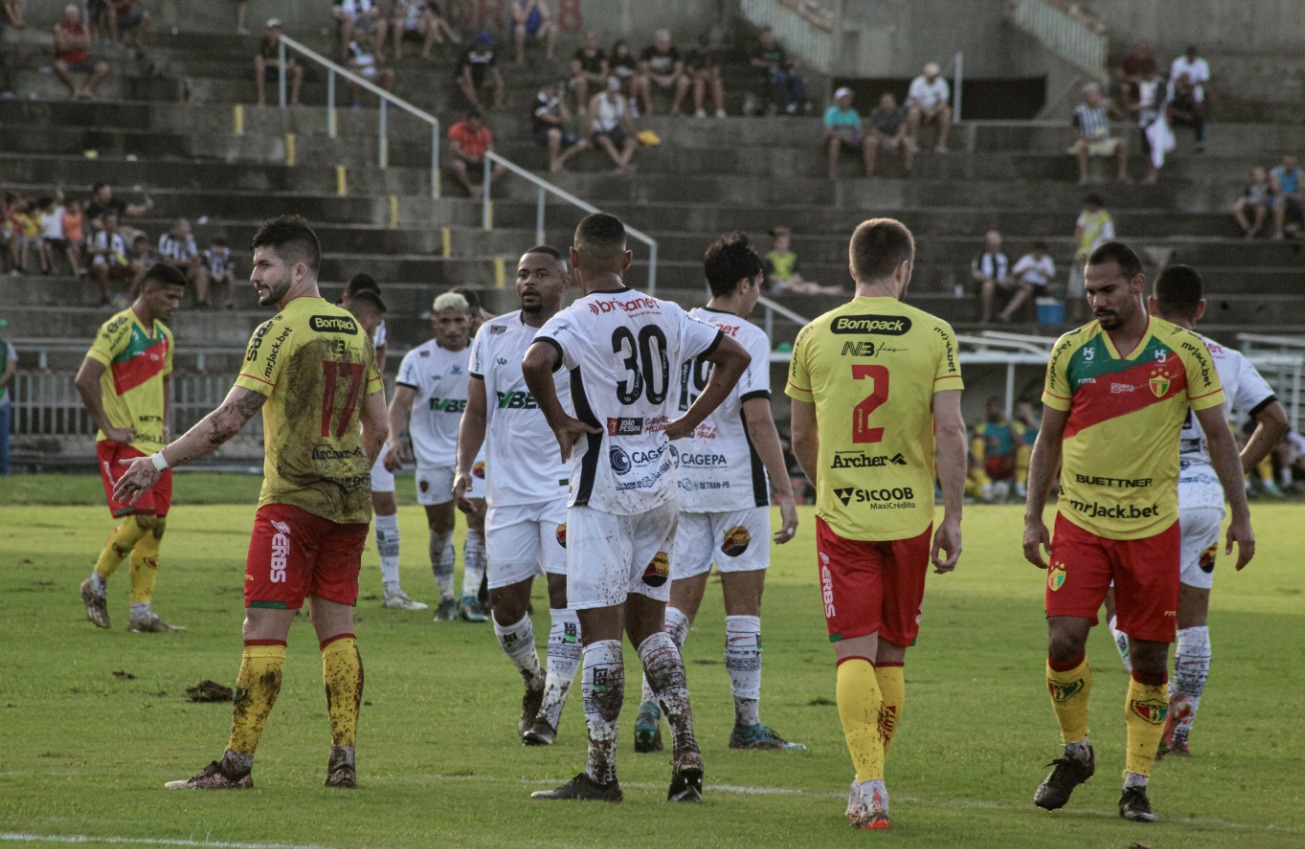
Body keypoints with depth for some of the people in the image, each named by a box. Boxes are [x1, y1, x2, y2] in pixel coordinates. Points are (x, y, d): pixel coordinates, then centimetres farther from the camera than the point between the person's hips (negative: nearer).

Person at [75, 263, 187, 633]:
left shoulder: (164, 337, 16)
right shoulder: (119, 329, -11)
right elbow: (85, 380, -19)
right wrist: (109, 428, -17)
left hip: (155, 445, 8)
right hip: (124, 445, -8)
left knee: (156, 526, 3)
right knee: (141, 519, -16)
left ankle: (142, 613, 6)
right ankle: (96, 585, 4)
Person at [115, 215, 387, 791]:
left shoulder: (280, 332, -10)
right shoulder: (355, 331, 12)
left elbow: (231, 417, -16)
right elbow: (378, 425, 17)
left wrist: (160, 461, -13)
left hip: (292, 500, -7)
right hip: (349, 503, 7)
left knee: (265, 628, -7)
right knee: (336, 627, 10)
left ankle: (236, 764, -8)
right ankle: (344, 760, 5)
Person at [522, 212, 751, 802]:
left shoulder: (576, 321, -11)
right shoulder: (665, 316, 8)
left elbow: (535, 362, -31)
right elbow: (734, 356, 17)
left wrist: (559, 422, -16)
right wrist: (688, 421, 15)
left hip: (603, 492, -6)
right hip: (659, 485, 6)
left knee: (601, 629, -3)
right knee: (648, 622, 16)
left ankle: (601, 772, -3)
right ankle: (685, 751, 8)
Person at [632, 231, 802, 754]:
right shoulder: (748, 337, -9)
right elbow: (758, 417, -17)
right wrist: (785, 492, -15)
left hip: (680, 483, 5)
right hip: (736, 482, -5)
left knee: (680, 602, 8)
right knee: (743, 603, 4)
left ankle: (650, 707, -7)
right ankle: (747, 722, 6)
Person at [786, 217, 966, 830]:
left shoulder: (814, 337, 1)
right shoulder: (933, 335, -3)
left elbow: (801, 438, 10)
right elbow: (950, 432, -8)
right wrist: (952, 519, -2)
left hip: (840, 517, 0)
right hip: (909, 514, 0)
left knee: (854, 652, -2)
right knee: (892, 653, 14)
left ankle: (868, 782, -17)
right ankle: (873, 777, 22)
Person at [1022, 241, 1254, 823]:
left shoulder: (1184, 352, -2)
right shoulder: (1070, 351, 2)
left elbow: (1218, 435, 4)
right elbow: (1049, 438, 10)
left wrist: (1240, 515, 0)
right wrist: (1032, 516, 5)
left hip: (1153, 528, -1)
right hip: (1079, 524, 1)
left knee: (1150, 659, 2)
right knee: (1064, 642, -12)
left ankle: (1136, 782, 13)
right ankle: (1075, 751, 13)